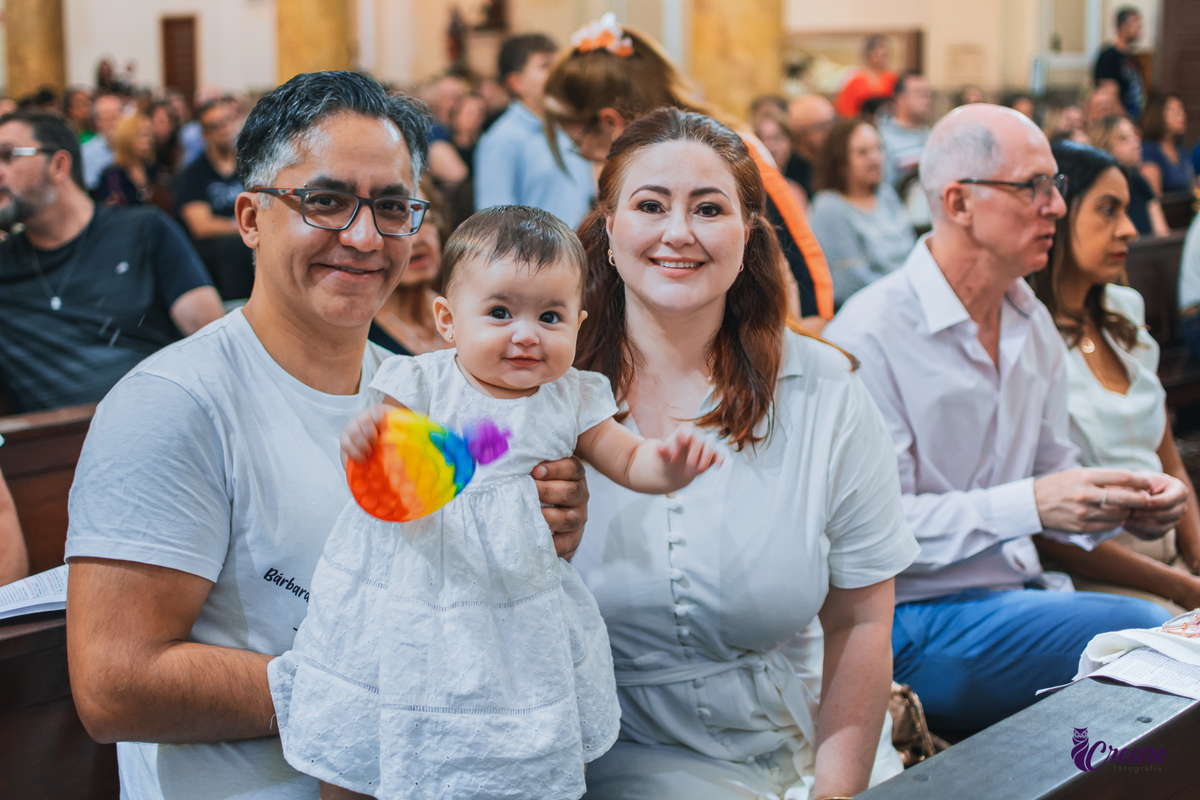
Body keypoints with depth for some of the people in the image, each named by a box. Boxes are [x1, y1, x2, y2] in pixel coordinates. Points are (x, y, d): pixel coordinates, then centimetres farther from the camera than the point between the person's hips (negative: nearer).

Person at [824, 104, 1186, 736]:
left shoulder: (1033, 323, 13)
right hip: (916, 622, -7)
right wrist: (1030, 504, -25)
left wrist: (1125, 504, -4)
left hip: (1020, 595, 8)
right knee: (1144, 632, -26)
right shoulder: (868, 337, -13)